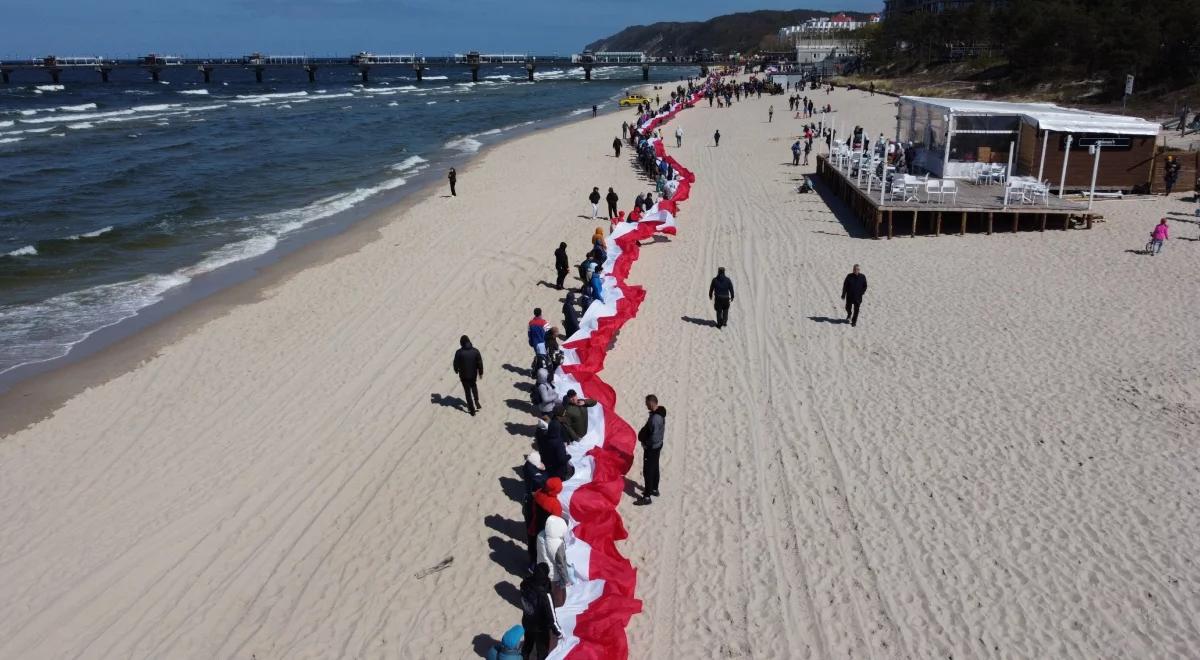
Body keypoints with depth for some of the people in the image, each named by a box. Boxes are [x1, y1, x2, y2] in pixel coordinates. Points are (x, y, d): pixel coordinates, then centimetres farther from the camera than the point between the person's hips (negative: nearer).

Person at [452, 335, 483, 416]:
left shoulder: (459, 352, -19)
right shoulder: (475, 351, -12)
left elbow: (456, 363, -8)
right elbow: (480, 363, -6)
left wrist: (456, 370, 13)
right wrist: (480, 373, 9)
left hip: (464, 375, -2)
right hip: (473, 374, 2)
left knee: (467, 391, 12)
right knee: (473, 386, 33)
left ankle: (472, 410, 18)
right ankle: (476, 401, 20)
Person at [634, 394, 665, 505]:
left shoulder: (655, 418, -31)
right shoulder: (660, 413, -1)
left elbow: (654, 438, -30)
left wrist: (645, 443, -14)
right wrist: (644, 435, 11)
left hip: (652, 448, -10)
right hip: (657, 446, 10)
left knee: (648, 471, -1)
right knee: (654, 468, 23)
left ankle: (647, 497, 7)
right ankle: (654, 489, 39)